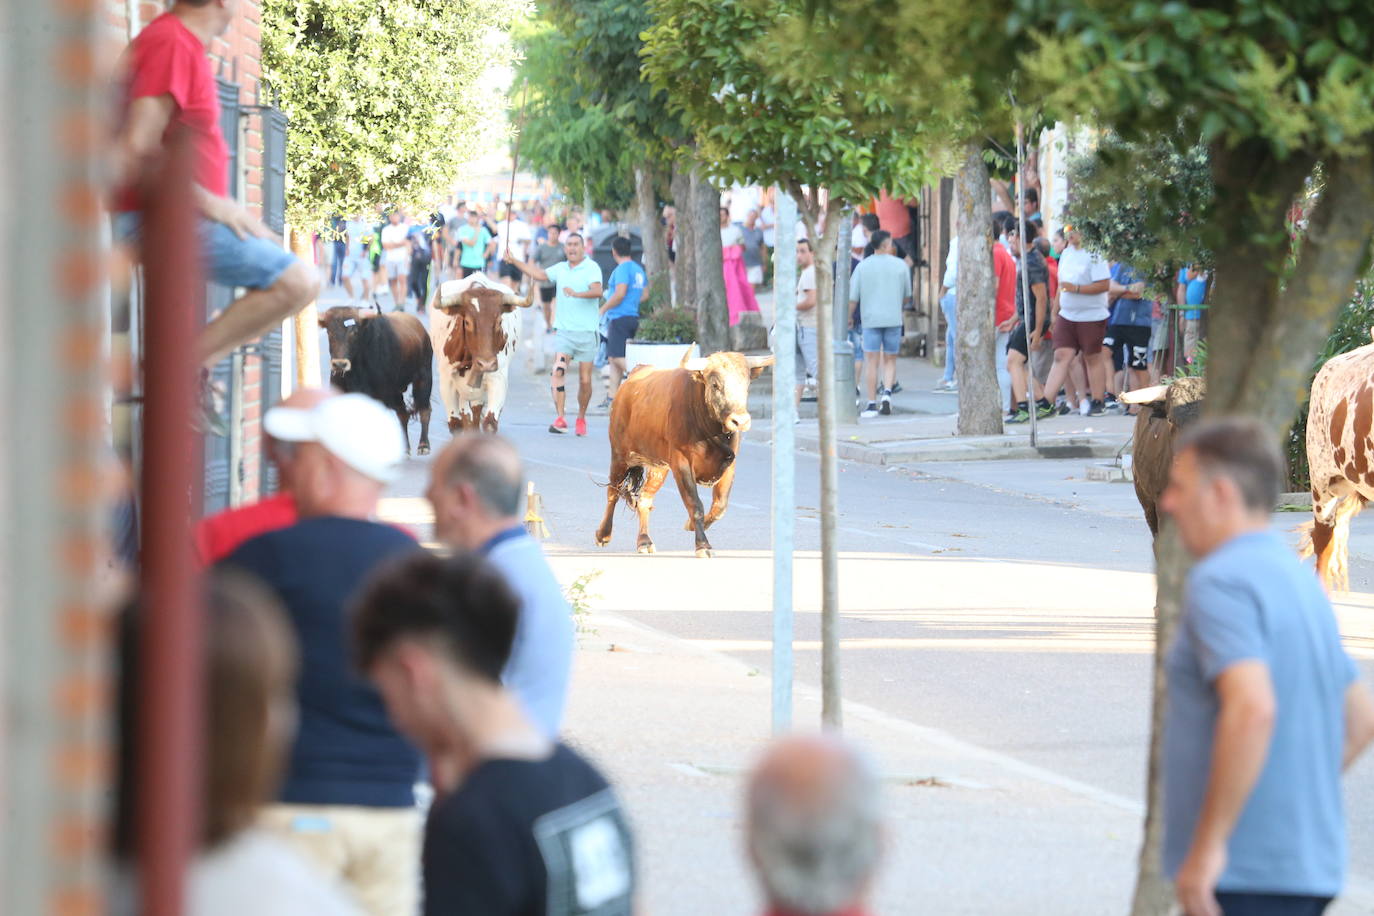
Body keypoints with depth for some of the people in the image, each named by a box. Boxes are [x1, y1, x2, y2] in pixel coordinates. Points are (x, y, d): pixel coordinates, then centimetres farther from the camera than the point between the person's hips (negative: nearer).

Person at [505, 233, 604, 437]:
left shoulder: (591, 268, -3)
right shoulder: (560, 269, 14)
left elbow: (597, 291, -18)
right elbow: (539, 274, 24)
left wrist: (576, 294, -34)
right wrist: (514, 261, 21)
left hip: (586, 332, -3)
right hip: (564, 331, 3)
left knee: (585, 380, 2)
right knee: (558, 371, -16)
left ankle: (581, 418, 22)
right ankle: (560, 419, -19)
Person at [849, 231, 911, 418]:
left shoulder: (863, 267, 2)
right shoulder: (900, 265, 3)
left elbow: (853, 297, -1)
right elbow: (907, 296, 10)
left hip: (870, 319, -1)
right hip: (893, 318, 1)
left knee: (871, 362, 1)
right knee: (890, 360, 11)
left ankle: (871, 404, -1)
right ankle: (887, 392, -12)